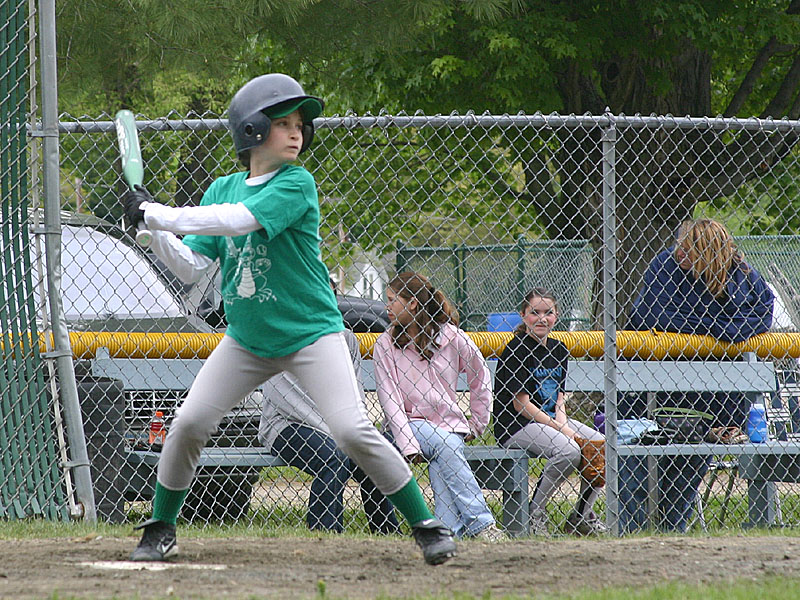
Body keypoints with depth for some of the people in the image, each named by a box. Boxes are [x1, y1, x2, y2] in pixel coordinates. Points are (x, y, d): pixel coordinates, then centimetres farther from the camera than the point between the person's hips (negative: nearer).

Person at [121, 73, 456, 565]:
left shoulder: (298, 184, -13)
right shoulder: (222, 189, 4)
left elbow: (237, 219, -27)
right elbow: (191, 267, 2)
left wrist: (157, 214, -25)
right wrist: (154, 227, -14)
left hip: (311, 334, -5)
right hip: (247, 339, 5)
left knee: (353, 432, -15)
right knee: (189, 424, -4)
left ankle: (427, 525, -4)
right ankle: (161, 529, 14)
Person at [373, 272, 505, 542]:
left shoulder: (451, 337, 4)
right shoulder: (385, 345, 3)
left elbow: (481, 375, 17)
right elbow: (389, 399, -6)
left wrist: (477, 425, 14)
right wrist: (408, 445, -18)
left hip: (450, 424, 1)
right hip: (409, 425, -1)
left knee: (442, 465, -34)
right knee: (445, 446, -33)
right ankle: (481, 525, -41)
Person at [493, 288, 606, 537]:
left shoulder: (558, 350, 13)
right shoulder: (517, 349, -11)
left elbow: (558, 398, 14)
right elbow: (522, 405, -14)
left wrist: (563, 422, -8)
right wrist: (560, 430, -17)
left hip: (552, 421, 8)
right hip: (516, 425, -8)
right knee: (569, 451, -31)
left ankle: (581, 515, 6)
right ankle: (535, 512, -15)